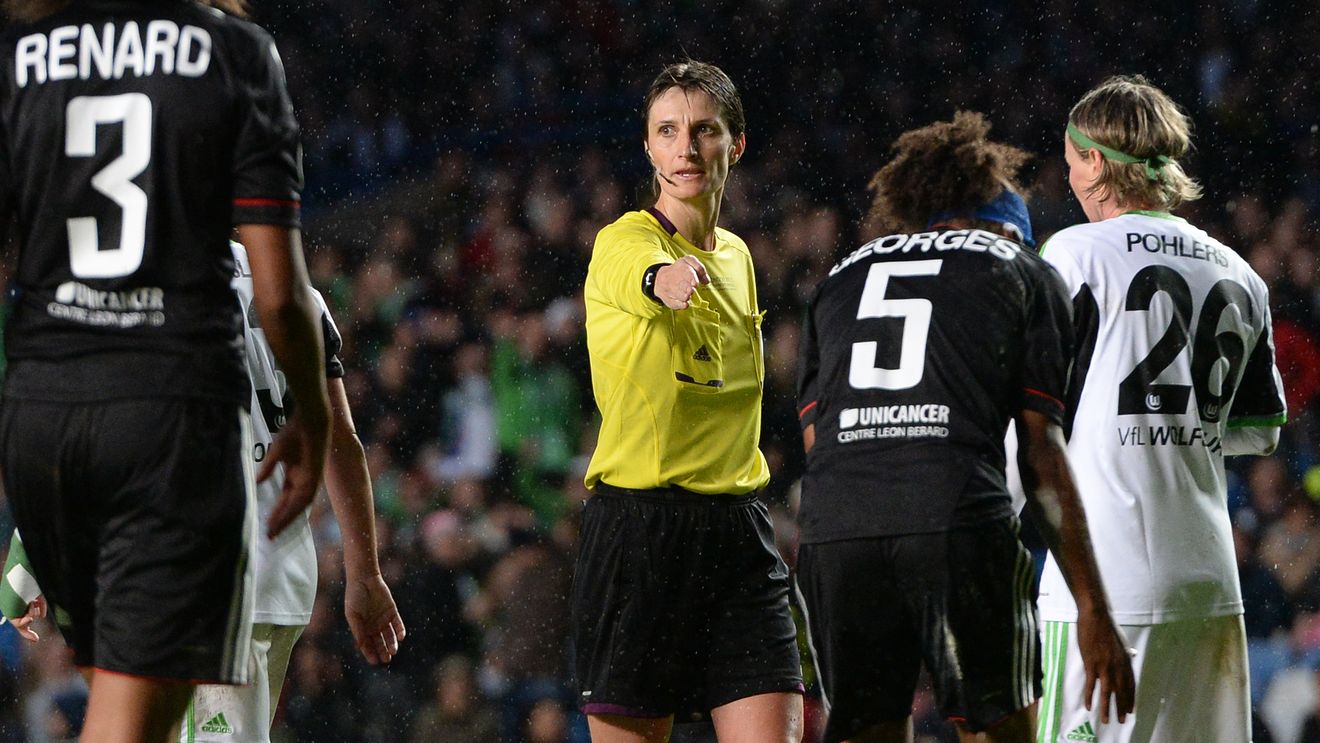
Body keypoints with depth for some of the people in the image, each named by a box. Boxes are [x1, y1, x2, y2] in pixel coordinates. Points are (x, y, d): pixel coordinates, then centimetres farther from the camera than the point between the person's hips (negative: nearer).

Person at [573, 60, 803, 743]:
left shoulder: (736, 257, 15)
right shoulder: (622, 242, -6)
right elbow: (638, 274, -33)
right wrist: (666, 278, -55)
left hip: (737, 527, 5)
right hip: (638, 526, -5)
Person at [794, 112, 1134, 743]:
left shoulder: (841, 276, 28)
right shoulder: (1023, 274, 18)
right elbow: (1042, 454, 9)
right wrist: (1093, 612, 8)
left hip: (831, 529, 3)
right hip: (961, 525, -3)